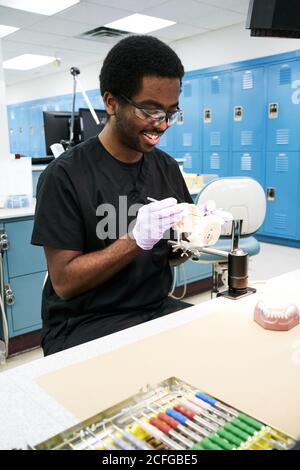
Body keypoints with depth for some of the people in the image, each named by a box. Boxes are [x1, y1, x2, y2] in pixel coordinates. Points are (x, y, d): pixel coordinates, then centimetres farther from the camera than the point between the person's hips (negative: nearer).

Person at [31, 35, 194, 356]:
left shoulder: (167, 168, 5)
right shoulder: (64, 176, -12)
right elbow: (64, 282, -13)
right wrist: (136, 240, -24)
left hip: (158, 309, 6)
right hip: (82, 324, -5)